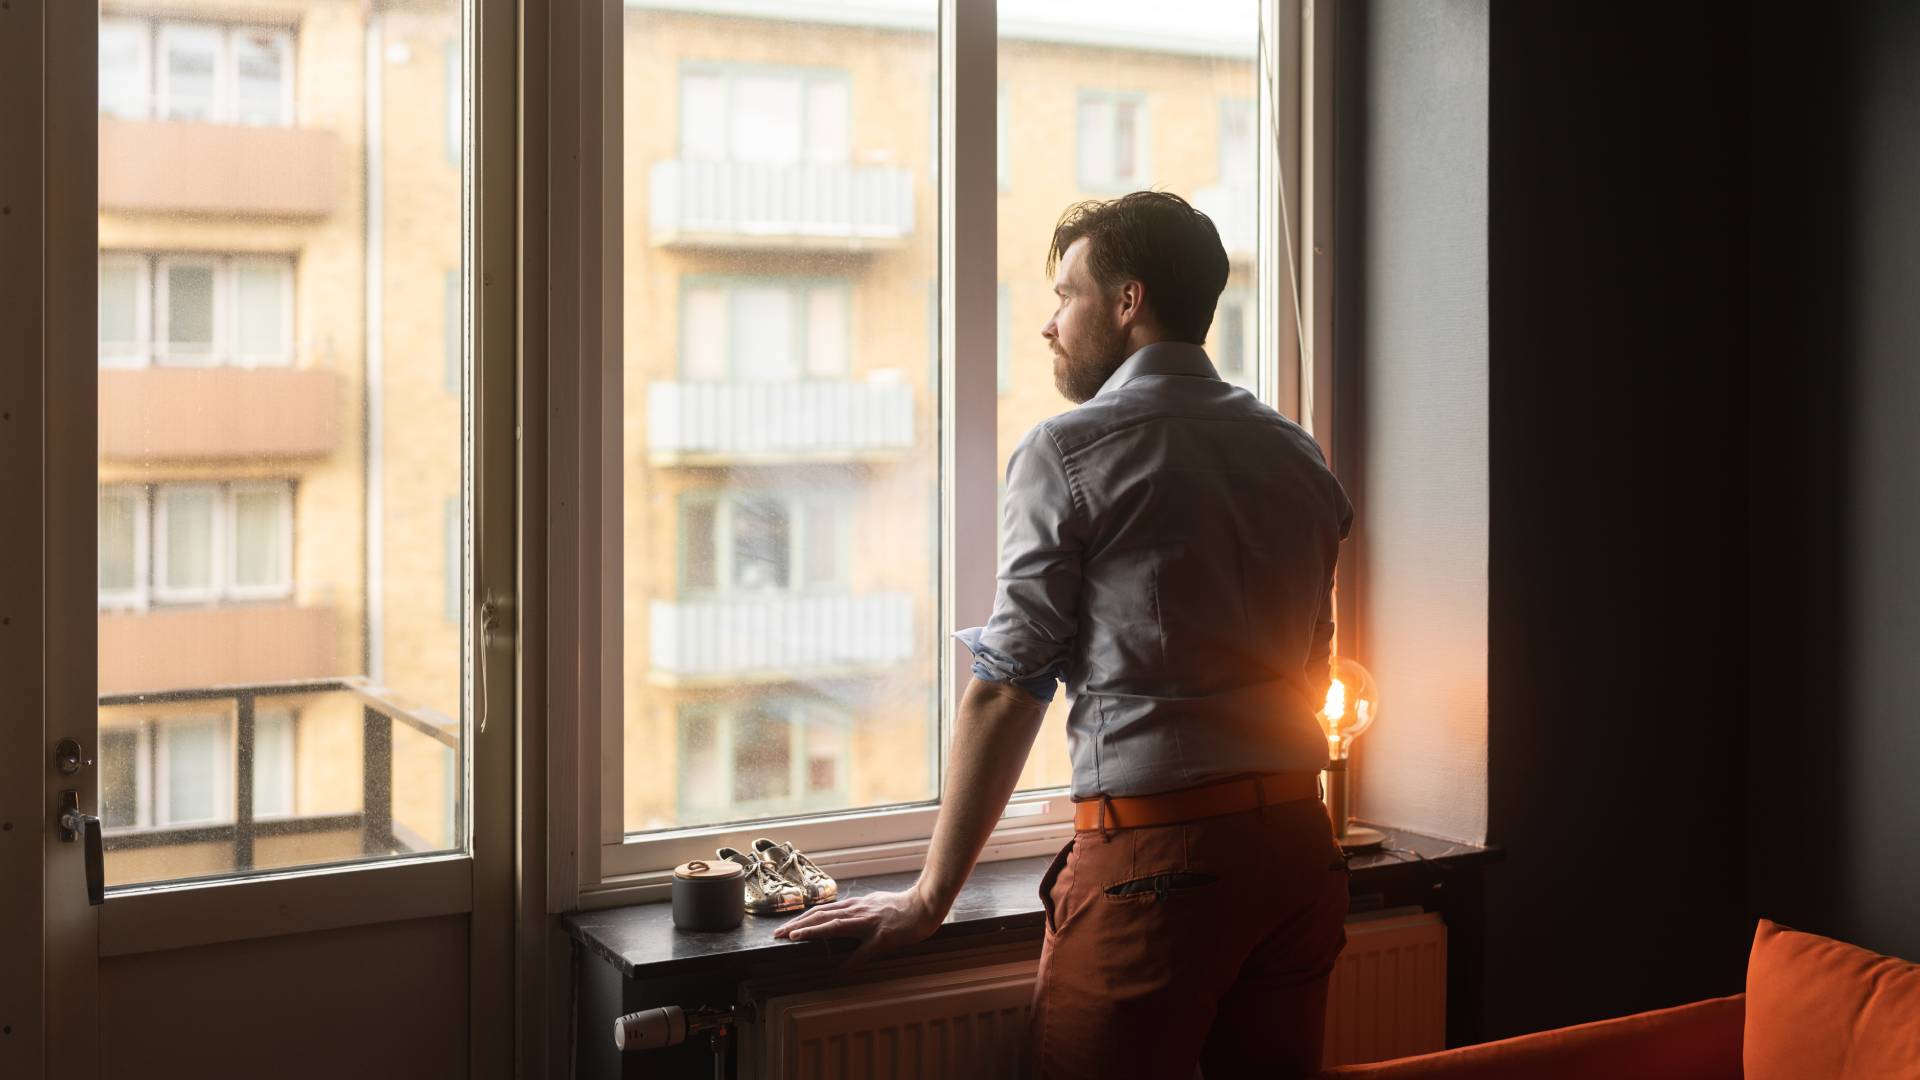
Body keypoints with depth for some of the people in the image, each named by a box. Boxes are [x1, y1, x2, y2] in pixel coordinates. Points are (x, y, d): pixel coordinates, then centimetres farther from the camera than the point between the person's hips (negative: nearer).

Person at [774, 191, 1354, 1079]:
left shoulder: (1067, 453, -5)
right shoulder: (1298, 455, 12)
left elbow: (1006, 692, -7)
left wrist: (928, 899, -1)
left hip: (1153, 855, -6)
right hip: (1296, 843, 6)